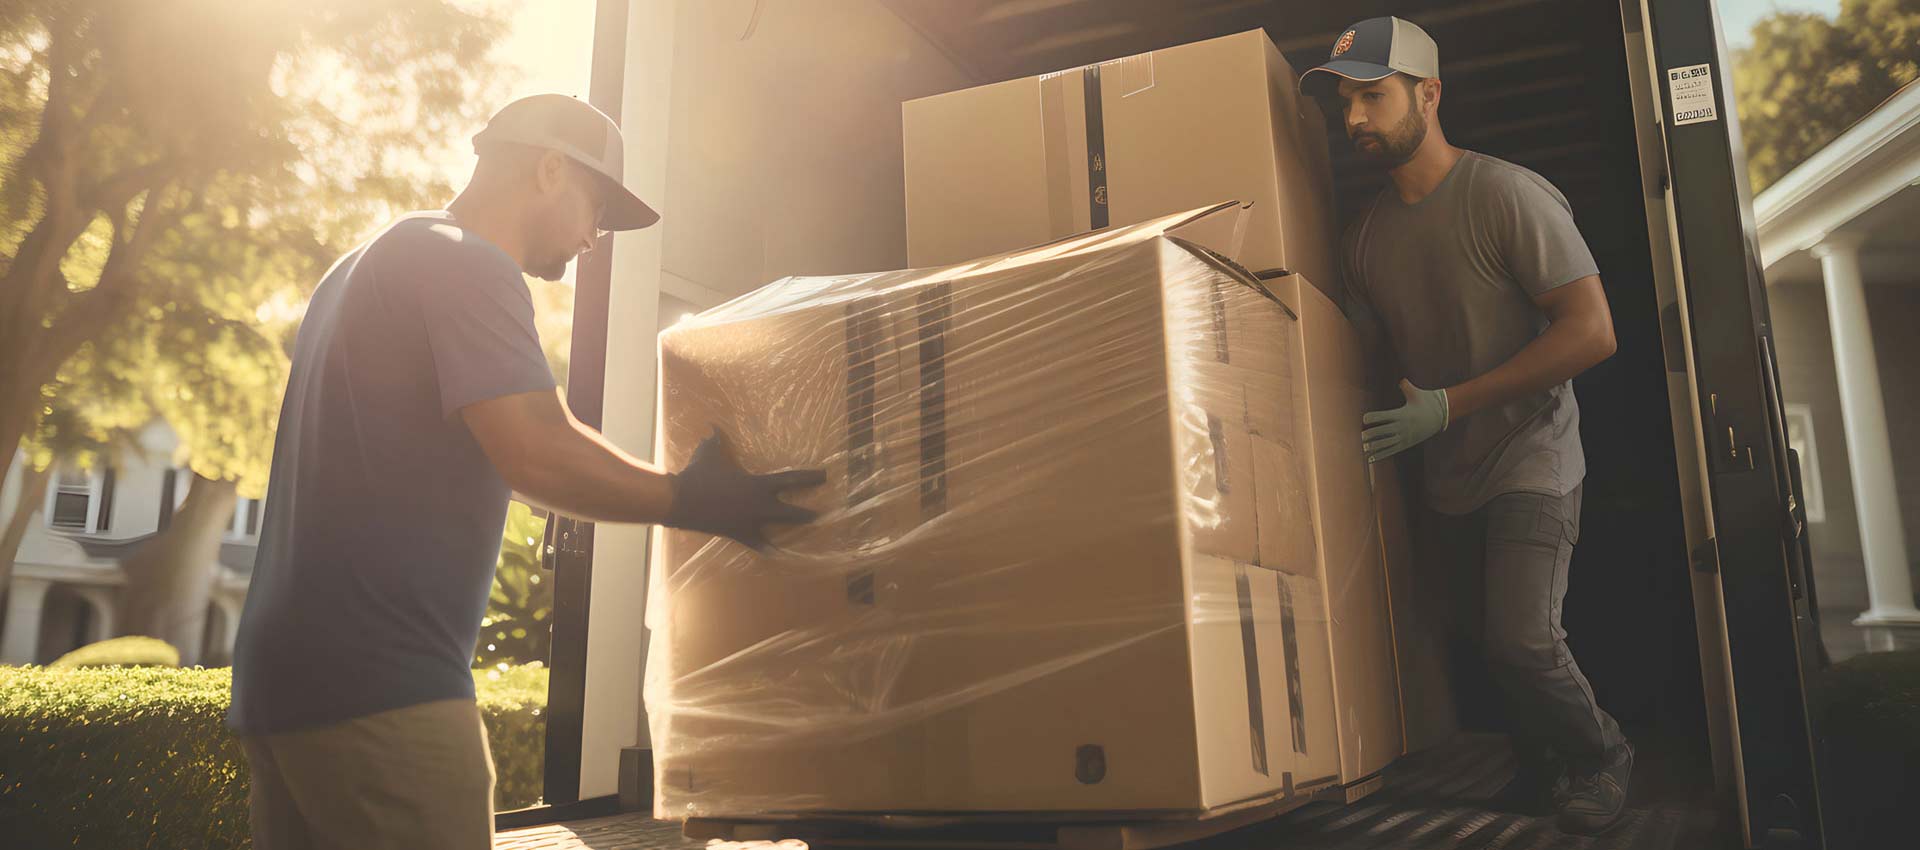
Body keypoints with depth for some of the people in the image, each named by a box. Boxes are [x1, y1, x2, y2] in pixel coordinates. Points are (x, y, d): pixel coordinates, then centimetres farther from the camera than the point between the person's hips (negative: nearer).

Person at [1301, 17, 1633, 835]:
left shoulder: (1508, 195, -15)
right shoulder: (1363, 235, 4)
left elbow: (1592, 331, -19)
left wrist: (1448, 405, -22)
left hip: (1529, 456, -6)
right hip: (1445, 476, 6)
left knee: (1522, 638, -15)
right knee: (1475, 635, 10)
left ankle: (1600, 757, 16)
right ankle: (1543, 765, 35)